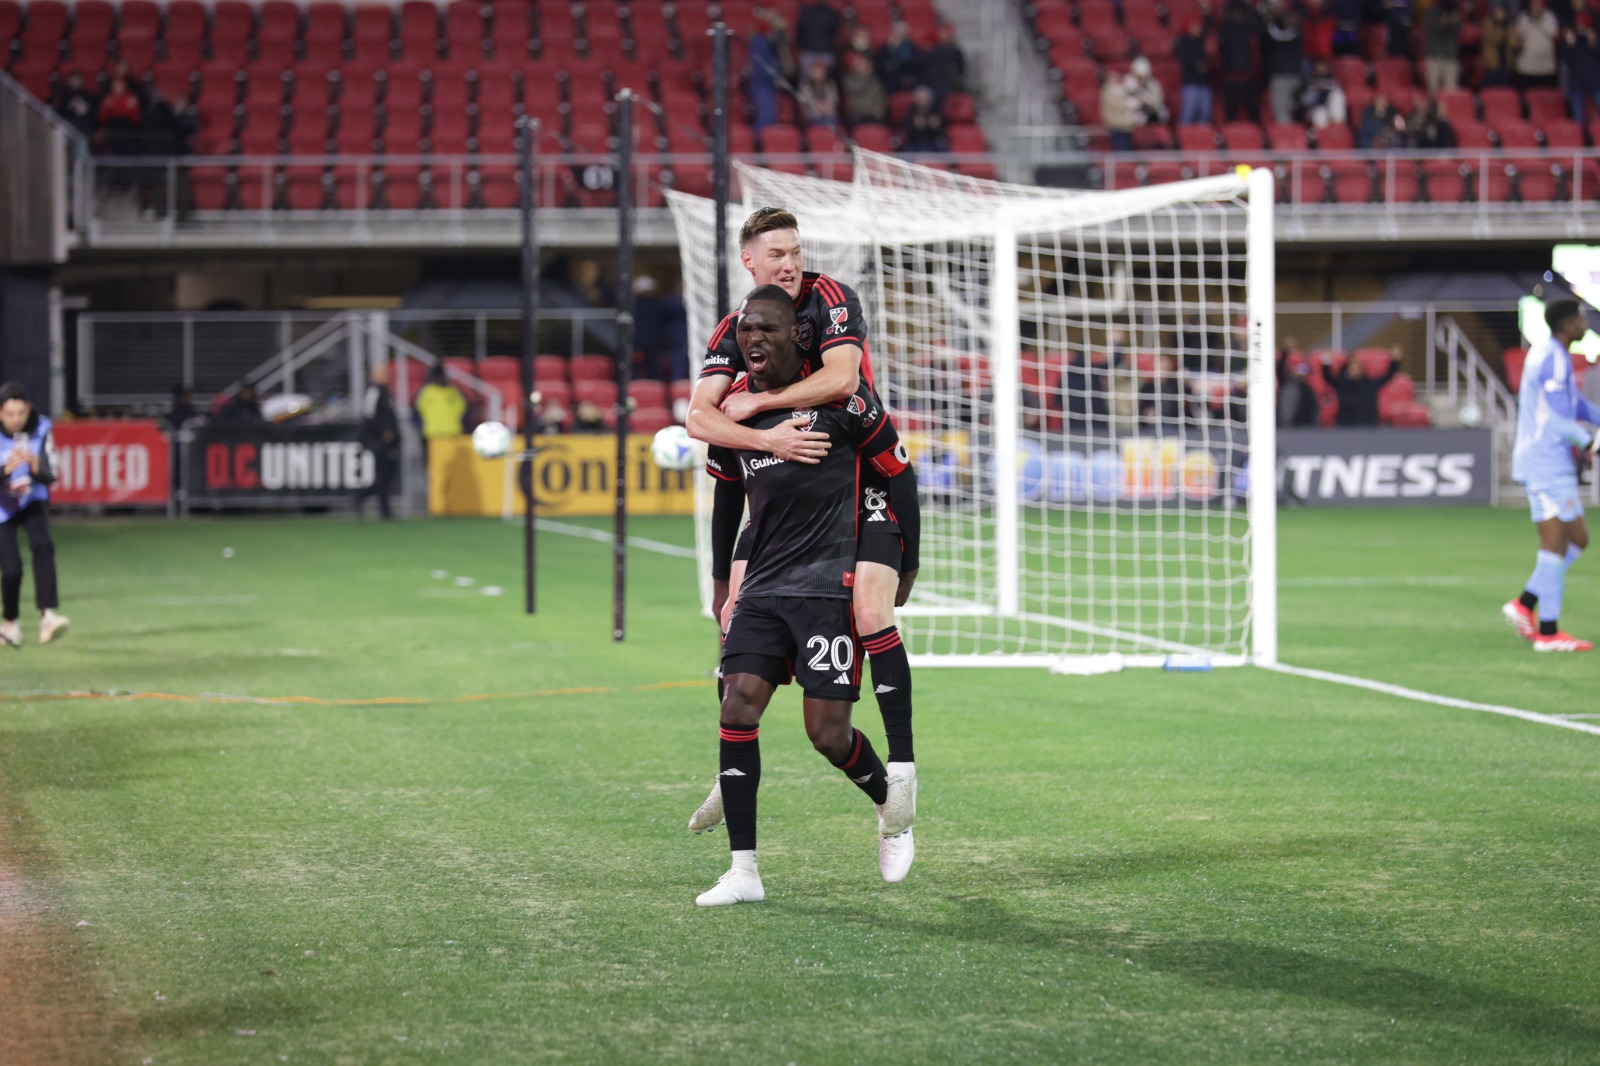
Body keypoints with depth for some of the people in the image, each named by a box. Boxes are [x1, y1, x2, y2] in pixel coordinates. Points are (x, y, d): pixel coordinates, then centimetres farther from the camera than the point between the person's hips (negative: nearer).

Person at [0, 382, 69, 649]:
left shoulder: (41, 429, -15)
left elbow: (50, 476, -13)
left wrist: (35, 466, -34)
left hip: (33, 501, 1)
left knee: (42, 545, -25)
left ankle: (47, 616, -32)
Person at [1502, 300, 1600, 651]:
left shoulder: (1551, 354, 17)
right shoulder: (1553, 358, -15)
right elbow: (1557, 420, -21)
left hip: (1551, 466, 10)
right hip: (1547, 464, -10)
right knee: (1556, 544, -8)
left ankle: (1525, 605, 12)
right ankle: (1548, 632, -5)